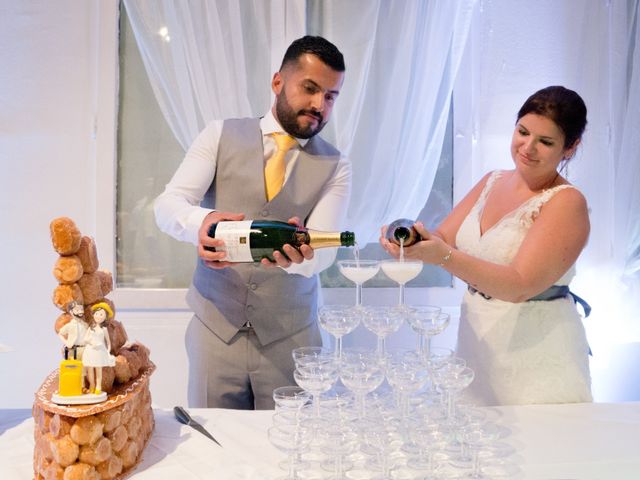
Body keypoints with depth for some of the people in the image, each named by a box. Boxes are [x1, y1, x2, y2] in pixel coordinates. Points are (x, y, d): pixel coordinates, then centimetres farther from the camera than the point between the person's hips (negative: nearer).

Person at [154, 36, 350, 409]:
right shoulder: (221, 136, 1)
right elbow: (167, 205, -7)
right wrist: (201, 221, -29)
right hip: (215, 327, 0)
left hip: (290, 338, 0)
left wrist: (296, 256, -34)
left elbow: (324, 248, -11)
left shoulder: (336, 167, 1)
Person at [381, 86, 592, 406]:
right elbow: (444, 236, 2)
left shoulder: (566, 202, -14)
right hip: (476, 343, 6)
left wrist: (444, 257, -35)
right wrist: (413, 241, -21)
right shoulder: (492, 182, 7)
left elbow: (520, 285, -23)